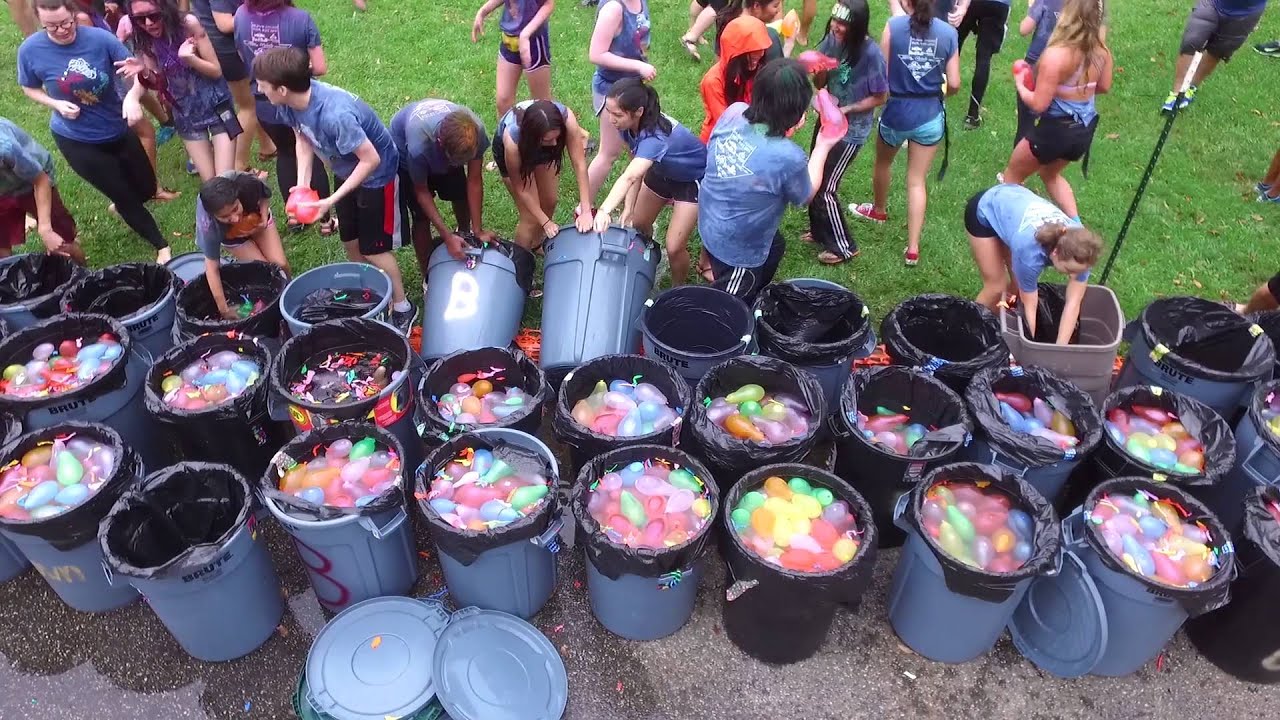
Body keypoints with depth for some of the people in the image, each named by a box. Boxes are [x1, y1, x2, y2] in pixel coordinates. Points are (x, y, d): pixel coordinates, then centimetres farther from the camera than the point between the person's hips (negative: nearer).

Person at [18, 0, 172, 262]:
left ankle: (121, 207, 50)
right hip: (76, 139, -2)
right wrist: (57, 104, -18)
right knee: (125, 196, 3)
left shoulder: (99, 38, -18)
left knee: (147, 188, 15)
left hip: (117, 129, 2)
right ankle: (162, 246, 21)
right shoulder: (30, 50, -14)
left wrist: (132, 97, -38)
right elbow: (30, 88, 1)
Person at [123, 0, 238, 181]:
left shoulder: (188, 24, -17)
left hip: (216, 106, -3)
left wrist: (189, 58, -30)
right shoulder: (144, 42, -8)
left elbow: (216, 71, -12)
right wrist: (143, 72, -22)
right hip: (186, 113, 3)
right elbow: (159, 84, -1)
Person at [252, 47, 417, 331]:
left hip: (376, 175, -7)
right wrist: (302, 183, -14)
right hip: (347, 171, 8)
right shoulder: (290, 102, -17)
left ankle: (402, 308, 18)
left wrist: (333, 199, -27)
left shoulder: (335, 114, -40)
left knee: (373, 249, 0)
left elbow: (371, 160, -31)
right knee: (350, 241, 17)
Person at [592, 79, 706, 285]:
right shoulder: (631, 124, -20)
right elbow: (636, 168, -14)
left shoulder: (655, 136, -42)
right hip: (663, 171, 7)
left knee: (674, 247, -10)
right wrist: (628, 208, -25)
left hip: (694, 179, -7)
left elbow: (630, 177, -57)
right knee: (637, 225, 14)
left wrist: (604, 210, -70)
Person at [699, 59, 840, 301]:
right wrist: (822, 148, 3)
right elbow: (805, 196, -10)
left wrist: (785, 127, 0)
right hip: (738, 248, -8)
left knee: (775, 247, 34)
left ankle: (753, 301, 56)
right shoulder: (788, 156, -33)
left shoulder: (734, 112, -17)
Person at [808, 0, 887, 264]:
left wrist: (846, 110, -19)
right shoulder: (832, 39, -9)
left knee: (825, 188, -1)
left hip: (851, 130, -6)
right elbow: (820, 83, -1)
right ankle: (819, 230, 38)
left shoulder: (871, 53, -25)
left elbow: (880, 97, -14)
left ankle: (843, 246, 18)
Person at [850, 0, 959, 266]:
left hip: (896, 112, -2)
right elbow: (954, 84, -4)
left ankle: (879, 211, 52)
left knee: (883, 164, 27)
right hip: (930, 116, 2)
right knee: (917, 180, 9)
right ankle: (913, 248, 7)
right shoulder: (949, 33, -4)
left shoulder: (894, 26, -12)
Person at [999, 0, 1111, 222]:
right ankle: (1075, 223, 26)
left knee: (1012, 175, 18)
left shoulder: (1056, 54, -26)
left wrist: (1020, 85, -5)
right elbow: (1104, 87, 11)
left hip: (1056, 130, -7)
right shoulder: (1102, 49, -5)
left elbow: (1038, 104, -23)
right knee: (1050, 173, 32)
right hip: (1085, 129, 7)